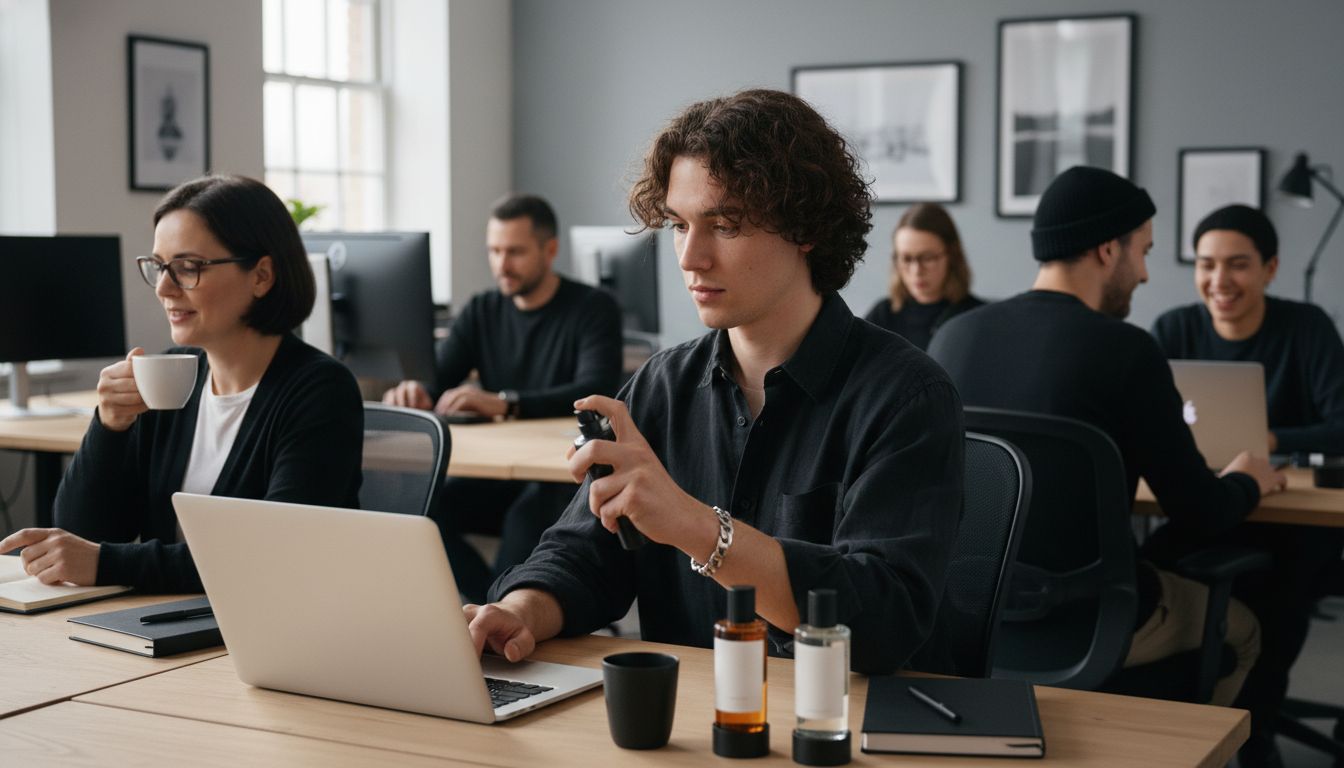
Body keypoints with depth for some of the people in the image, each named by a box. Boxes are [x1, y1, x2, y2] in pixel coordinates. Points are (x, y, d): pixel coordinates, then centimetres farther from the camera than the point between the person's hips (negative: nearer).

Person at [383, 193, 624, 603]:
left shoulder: (593, 308, -5)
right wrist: (414, 392, -25)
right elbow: (437, 381, 3)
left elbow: (596, 391, -22)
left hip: (568, 478, -5)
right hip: (500, 472, 5)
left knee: (528, 513, -37)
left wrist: (505, 403, -37)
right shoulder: (482, 312, 11)